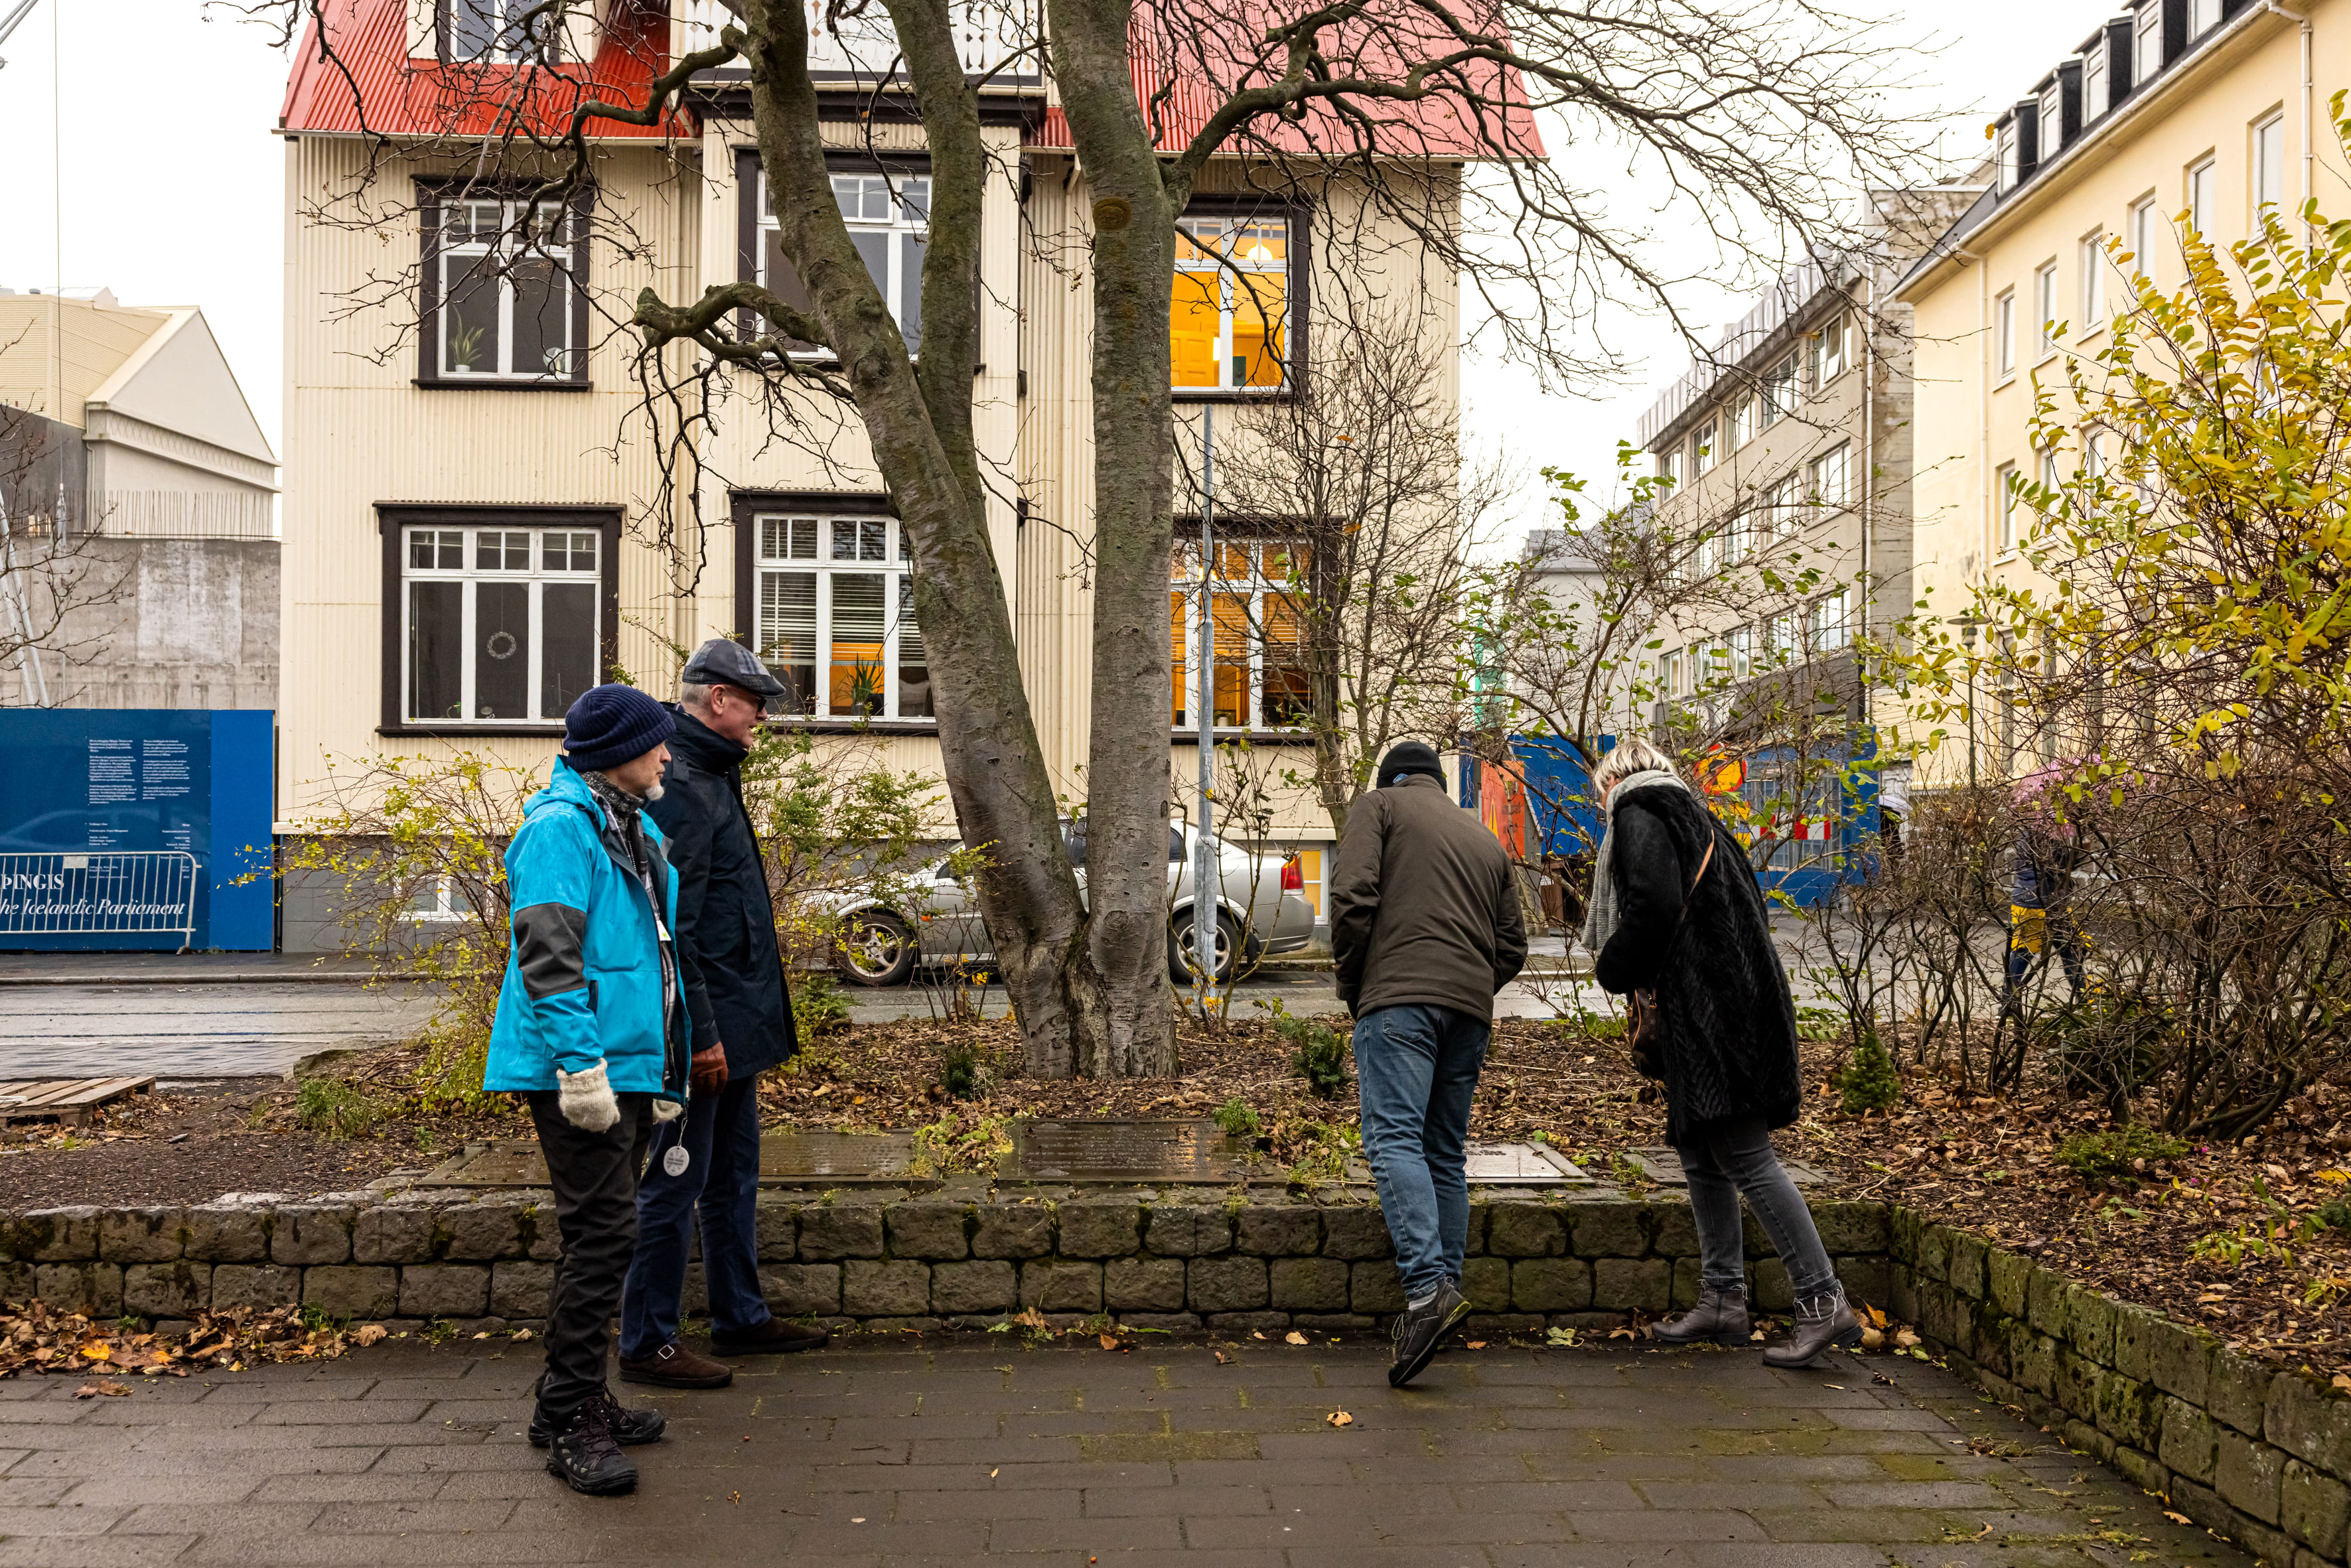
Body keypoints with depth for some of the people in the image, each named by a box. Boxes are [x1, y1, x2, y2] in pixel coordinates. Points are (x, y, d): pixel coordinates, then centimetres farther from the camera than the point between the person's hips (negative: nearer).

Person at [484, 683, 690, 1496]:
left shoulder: (635, 830, 18)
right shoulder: (561, 826, -13)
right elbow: (548, 955, -21)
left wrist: (664, 1070, 24)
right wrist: (582, 1063, -25)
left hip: (628, 1067, 10)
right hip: (582, 1071, -10)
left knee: (604, 1233, 16)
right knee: (602, 1233, -8)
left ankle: (576, 1401, 28)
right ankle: (569, 1421, 3)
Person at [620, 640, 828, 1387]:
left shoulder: (712, 775, 15)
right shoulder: (677, 785, -17)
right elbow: (672, 926, -22)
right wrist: (699, 1034, -23)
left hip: (735, 1020, 10)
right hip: (704, 1024, -10)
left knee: (733, 1177, 18)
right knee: (675, 1181, -1)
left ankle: (742, 1316, 30)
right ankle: (647, 1344, 10)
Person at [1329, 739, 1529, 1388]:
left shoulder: (1378, 805, 12)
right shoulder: (1486, 840, 29)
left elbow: (1352, 895, -4)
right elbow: (1513, 946, 22)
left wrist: (1352, 986, 6)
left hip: (1400, 997, -6)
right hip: (1471, 1009, 6)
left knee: (1394, 1139, -15)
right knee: (1445, 1152, 11)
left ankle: (1428, 1285, -29)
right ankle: (1444, 1288, 8)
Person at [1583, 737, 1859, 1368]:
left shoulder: (1639, 813, -3)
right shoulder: (1693, 817, 25)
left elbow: (1653, 908, -18)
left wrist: (1612, 969, -3)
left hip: (1708, 1008, -10)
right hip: (1730, 1002, 10)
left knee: (1745, 1154, -10)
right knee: (1702, 1157, 13)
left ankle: (1825, 1303, -11)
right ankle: (1723, 1299, 18)